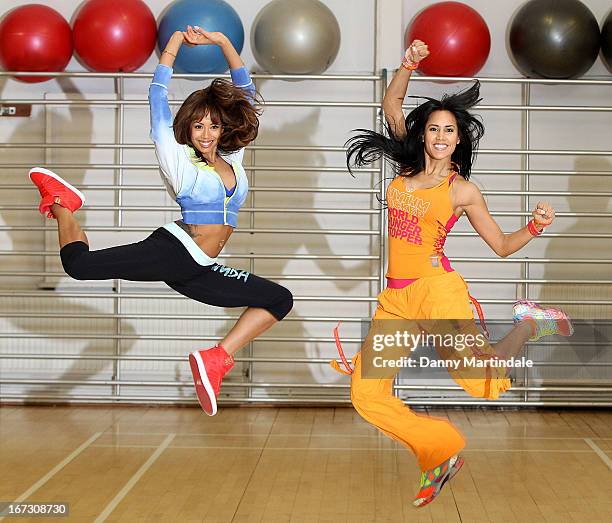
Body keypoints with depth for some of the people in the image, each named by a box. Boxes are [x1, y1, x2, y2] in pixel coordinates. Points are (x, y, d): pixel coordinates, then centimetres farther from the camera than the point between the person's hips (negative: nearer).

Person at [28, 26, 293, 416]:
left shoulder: (233, 158, 14)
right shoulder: (181, 162, 1)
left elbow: (245, 91, 16)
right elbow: (159, 101, -3)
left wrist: (223, 43, 10)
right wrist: (173, 47, 1)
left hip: (197, 272, 6)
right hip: (171, 252, -6)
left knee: (280, 300, 2)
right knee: (78, 263, -23)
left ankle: (215, 359, -4)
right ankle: (63, 202, 9)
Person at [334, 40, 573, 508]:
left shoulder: (463, 189, 1)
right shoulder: (408, 166, 10)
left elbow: (502, 245, 7)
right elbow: (392, 104, 13)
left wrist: (536, 227, -9)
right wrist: (408, 65, 0)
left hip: (436, 288, -4)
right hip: (394, 298, 4)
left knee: (483, 383, -19)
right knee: (367, 395, -6)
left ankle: (528, 324, 10)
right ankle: (440, 452, 12)